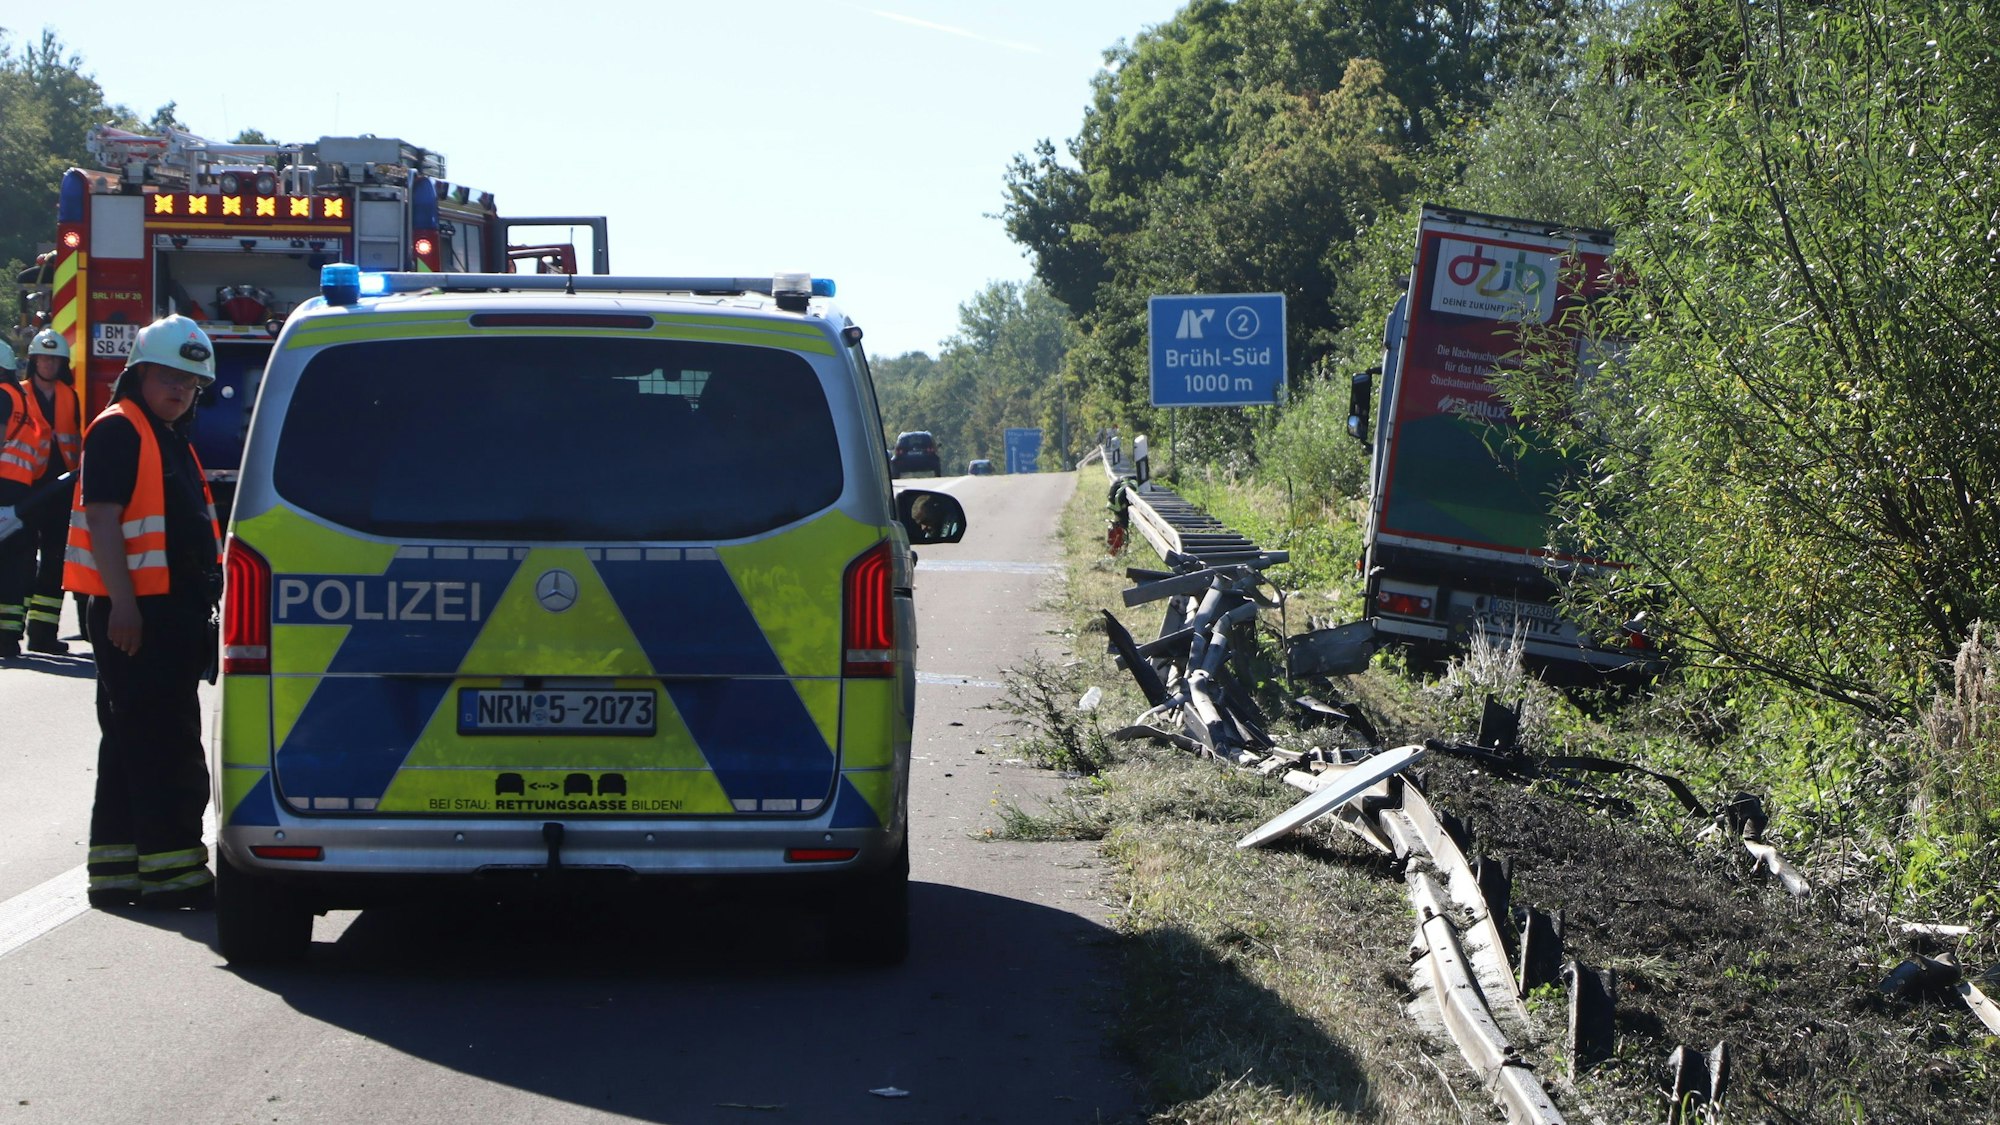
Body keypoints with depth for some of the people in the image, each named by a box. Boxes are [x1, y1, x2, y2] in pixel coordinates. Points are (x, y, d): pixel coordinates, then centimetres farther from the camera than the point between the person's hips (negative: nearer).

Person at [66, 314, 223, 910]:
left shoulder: (173, 441, 21)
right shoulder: (118, 430, -9)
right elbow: (102, 519, -17)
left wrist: (200, 610, 23)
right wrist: (122, 602, -24)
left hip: (173, 612, 10)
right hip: (134, 613, -10)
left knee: (131, 746, 12)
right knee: (163, 748, -11)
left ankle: (117, 869, 17)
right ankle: (171, 867, -11)